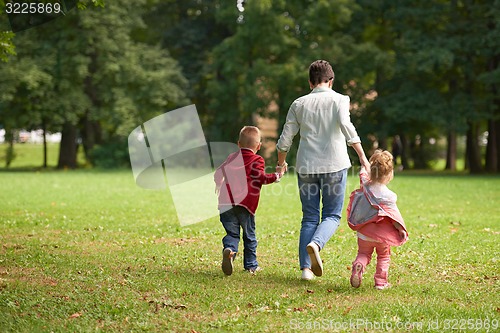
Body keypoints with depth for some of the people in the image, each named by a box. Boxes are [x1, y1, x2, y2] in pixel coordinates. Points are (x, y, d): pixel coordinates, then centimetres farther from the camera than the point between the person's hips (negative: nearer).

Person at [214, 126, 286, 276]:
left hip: (226, 202, 3)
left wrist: (218, 184, 43)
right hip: (245, 204, -3)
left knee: (232, 233, 5)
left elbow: (219, 172, 23)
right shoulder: (257, 160, 4)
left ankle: (229, 250, -26)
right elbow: (260, 177, -11)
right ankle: (251, 265, 17)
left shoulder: (232, 157, 19)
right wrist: (277, 175, -2)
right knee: (249, 235, 11)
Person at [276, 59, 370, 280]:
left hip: (306, 168, 3)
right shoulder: (339, 100, 1)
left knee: (309, 218, 9)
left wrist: (281, 163, 26)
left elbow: (285, 139, 10)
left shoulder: (299, 103, 9)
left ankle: (306, 267, 0)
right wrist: (362, 156, -18)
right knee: (332, 216, 7)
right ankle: (316, 244, -23)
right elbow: (345, 125, -17)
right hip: (334, 166, -2)